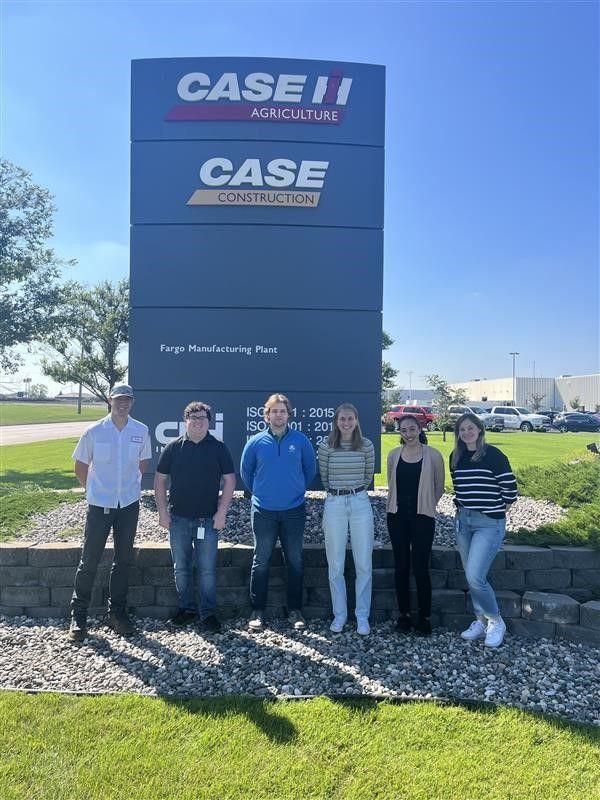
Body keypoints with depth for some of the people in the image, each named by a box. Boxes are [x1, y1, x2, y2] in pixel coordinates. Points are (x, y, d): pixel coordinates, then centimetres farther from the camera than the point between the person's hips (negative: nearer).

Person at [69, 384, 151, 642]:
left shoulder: (141, 431, -2)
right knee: (89, 561, 4)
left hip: (129, 504, 2)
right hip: (99, 505, -2)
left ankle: (116, 612, 25)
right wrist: (94, 490, 8)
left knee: (124, 560, 11)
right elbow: (80, 466, 4)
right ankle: (78, 615, 20)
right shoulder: (94, 431, -7)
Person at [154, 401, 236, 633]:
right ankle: (187, 608, 28)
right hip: (178, 518, 2)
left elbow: (230, 480, -1)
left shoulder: (219, 448, -1)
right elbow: (160, 479, 6)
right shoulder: (173, 448, 2)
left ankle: (208, 613, 17)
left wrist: (221, 512, -7)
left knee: (207, 570, 3)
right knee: (181, 568, 12)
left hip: (208, 519, -2)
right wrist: (162, 511, -1)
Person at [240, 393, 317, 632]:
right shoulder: (256, 442, -2)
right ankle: (258, 611, 19)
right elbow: (246, 472, 12)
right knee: (261, 562, 7)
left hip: (294, 511, 0)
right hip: (263, 511, 0)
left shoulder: (300, 440, -3)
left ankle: (295, 611, 22)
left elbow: (310, 469, 10)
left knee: (295, 562, 9)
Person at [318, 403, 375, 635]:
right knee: (335, 565, 7)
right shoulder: (326, 446, -3)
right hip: (334, 504, 0)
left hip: (360, 503, 0)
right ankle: (339, 614, 22)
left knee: (364, 564, 5)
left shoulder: (367, 445, -2)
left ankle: (362, 616, 19)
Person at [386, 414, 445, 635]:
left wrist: (424, 506, 9)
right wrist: (398, 504, 12)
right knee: (401, 567, 9)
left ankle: (425, 617, 13)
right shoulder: (394, 455, 4)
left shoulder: (433, 455, -4)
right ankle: (404, 614, 22)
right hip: (397, 516, 3)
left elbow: (439, 487, 6)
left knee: (420, 568, -1)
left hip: (422, 517, -3)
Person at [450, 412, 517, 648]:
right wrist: (460, 506, 13)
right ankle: (481, 621, 28)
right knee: (471, 577, 11)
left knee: (475, 577, -13)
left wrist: (496, 508, 4)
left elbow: (510, 490, -7)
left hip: (489, 523, -6)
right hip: (463, 520, 6)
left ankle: (496, 621, 10)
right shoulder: (456, 457, 7)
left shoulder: (493, 455, -11)